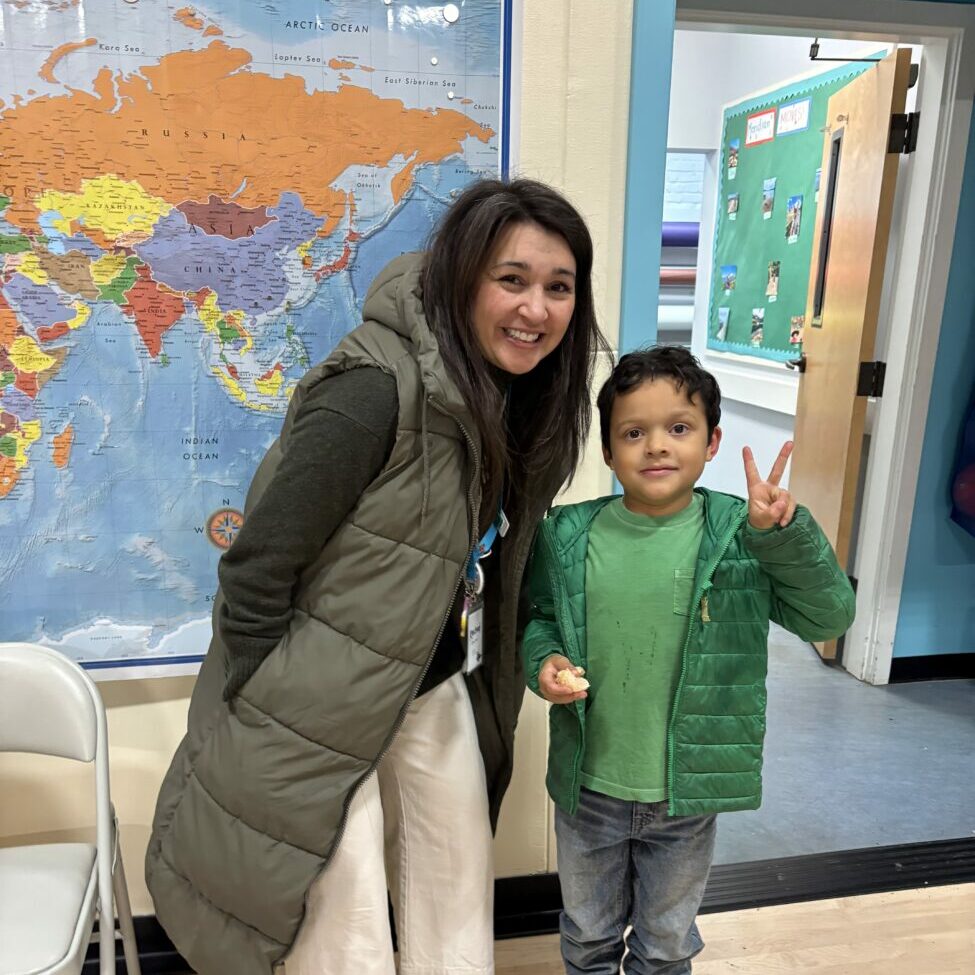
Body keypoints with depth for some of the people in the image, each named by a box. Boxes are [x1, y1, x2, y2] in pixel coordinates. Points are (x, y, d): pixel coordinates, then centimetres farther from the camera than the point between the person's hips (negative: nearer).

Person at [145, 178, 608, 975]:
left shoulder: (522, 399, -1)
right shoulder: (377, 390, -26)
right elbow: (257, 570, -22)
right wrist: (269, 724, -13)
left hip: (437, 696, 7)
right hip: (318, 716, -7)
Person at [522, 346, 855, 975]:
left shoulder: (740, 535, -14)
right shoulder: (568, 536, -10)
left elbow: (829, 616, -15)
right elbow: (540, 616, 4)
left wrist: (786, 532, -30)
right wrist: (544, 661, -17)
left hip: (686, 799, -1)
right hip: (587, 789, 1)